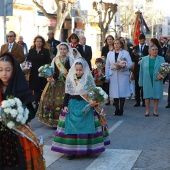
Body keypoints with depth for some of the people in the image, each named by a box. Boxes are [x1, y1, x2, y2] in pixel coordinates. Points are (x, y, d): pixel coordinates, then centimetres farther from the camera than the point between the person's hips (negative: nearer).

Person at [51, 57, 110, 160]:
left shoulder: (89, 79, -4)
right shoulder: (70, 78, 1)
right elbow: (67, 94, 7)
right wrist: (65, 105, 1)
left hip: (86, 106, -1)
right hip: (72, 106, 2)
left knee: (86, 127, 1)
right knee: (71, 127, -1)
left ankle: (87, 149, 12)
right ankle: (71, 150, 5)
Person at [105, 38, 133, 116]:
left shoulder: (125, 53, 4)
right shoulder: (110, 53, 13)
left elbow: (130, 64, -2)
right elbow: (107, 66, 12)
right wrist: (107, 76, 4)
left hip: (123, 75, -2)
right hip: (113, 76, 2)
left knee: (122, 93, -3)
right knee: (115, 93, 0)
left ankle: (121, 110, 5)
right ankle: (117, 110, 8)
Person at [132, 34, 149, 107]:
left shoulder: (148, 48, 3)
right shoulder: (135, 48, 9)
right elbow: (132, 59, 2)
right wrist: (138, 59, -14)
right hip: (137, 69, 2)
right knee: (137, 85, 4)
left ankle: (144, 102, 5)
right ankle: (137, 101, 10)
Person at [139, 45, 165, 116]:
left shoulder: (161, 59, 6)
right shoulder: (144, 59, 7)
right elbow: (141, 71, 7)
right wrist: (141, 82, 4)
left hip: (157, 81, 0)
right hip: (147, 81, 0)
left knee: (156, 95, 1)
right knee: (147, 95, 1)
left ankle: (155, 111, 11)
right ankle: (147, 111, 11)